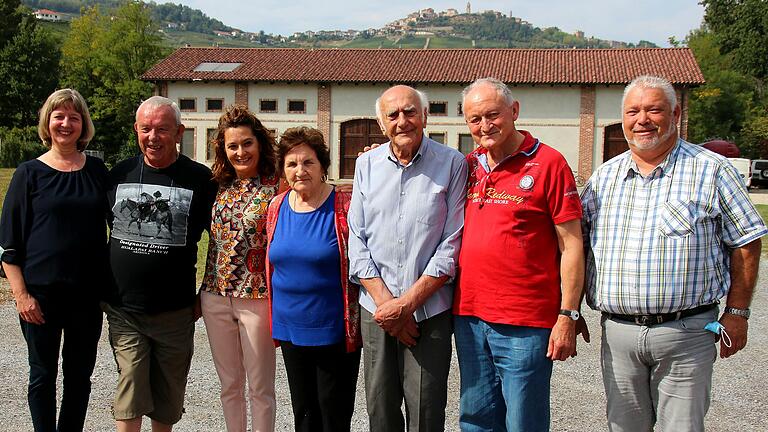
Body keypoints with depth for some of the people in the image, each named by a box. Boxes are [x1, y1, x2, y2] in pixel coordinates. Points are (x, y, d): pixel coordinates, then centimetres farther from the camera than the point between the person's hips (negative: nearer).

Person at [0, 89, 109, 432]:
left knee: (80, 374, 12)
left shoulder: (97, 171, 5)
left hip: (87, 292, 3)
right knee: (43, 374, 8)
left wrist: (107, 285, 7)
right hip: (41, 293, -2)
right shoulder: (30, 173, -2)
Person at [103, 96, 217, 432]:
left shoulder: (200, 178, -4)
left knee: (168, 398, 12)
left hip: (175, 312, -1)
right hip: (123, 310, 1)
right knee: (130, 394, -2)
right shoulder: (119, 174, 4)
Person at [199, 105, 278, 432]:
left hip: (257, 297, -5)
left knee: (260, 388, 7)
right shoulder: (219, 187, 7)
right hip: (216, 296, 5)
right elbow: (211, 240, 15)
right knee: (229, 386, 16)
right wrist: (202, 293, 12)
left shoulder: (276, 187, -7)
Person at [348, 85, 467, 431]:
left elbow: (452, 244, -8)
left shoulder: (452, 164, -4)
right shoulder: (367, 165, 7)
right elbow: (357, 241, 4)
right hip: (376, 310, 3)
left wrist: (407, 303, -11)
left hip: (430, 310, -3)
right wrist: (384, 301, -7)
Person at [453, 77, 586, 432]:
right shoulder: (468, 166, 10)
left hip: (524, 323, -5)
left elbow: (571, 245, -7)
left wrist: (567, 316, -10)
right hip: (468, 317, 6)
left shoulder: (548, 163, -7)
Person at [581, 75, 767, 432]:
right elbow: (577, 245, 13)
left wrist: (736, 313, -2)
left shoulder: (711, 170, -1)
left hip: (686, 332, -3)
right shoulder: (603, 177, 9)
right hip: (617, 332, 3)